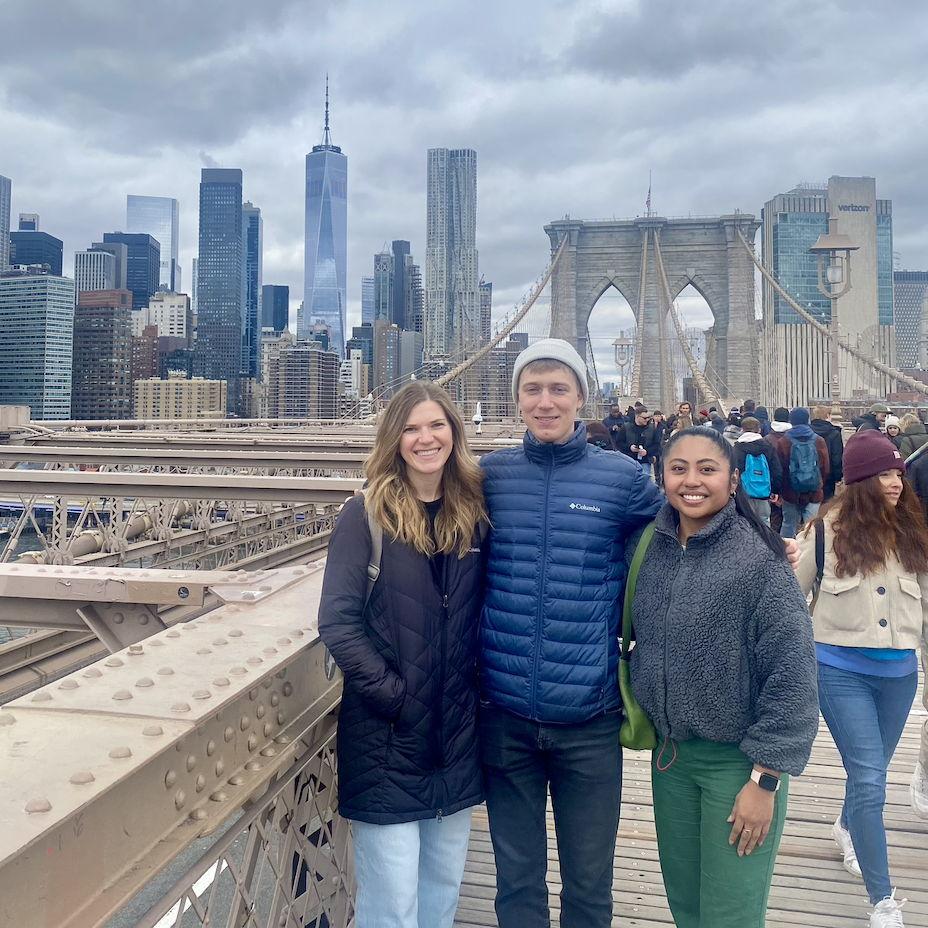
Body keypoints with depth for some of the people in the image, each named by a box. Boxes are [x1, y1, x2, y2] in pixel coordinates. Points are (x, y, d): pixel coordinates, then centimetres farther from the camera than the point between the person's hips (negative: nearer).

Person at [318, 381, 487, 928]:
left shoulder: (473, 512, 3)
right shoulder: (367, 515, -9)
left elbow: (482, 611, 10)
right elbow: (338, 620, -13)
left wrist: (479, 681, -2)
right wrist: (392, 695, -16)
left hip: (457, 734, 4)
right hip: (385, 737, -4)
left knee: (444, 883, 19)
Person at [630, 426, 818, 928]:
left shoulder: (759, 559, -17)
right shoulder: (651, 548, 0)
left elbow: (792, 673, -16)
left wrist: (765, 780, -16)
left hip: (738, 757, -5)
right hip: (669, 753, 5)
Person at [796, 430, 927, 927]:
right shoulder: (828, 527, -8)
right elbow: (793, 589, 1)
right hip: (843, 668, -4)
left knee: (870, 770, 19)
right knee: (869, 778, -6)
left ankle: (847, 827, 50)